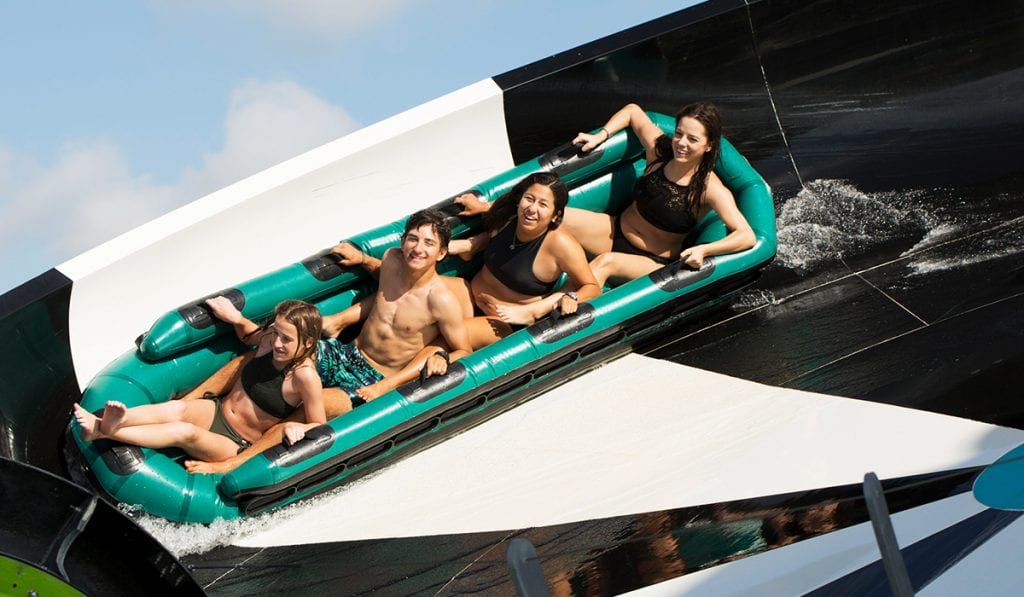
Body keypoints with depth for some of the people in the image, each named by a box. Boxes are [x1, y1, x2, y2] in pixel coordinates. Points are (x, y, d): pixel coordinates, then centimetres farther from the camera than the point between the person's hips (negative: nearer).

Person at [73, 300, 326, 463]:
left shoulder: (305, 376, -20)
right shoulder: (270, 340, -1)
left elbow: (319, 426, -14)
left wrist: (296, 427, -32)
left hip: (236, 445, -5)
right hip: (216, 409, 5)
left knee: (184, 432, -34)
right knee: (178, 408, -30)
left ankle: (105, 431, -47)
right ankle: (106, 422, -53)